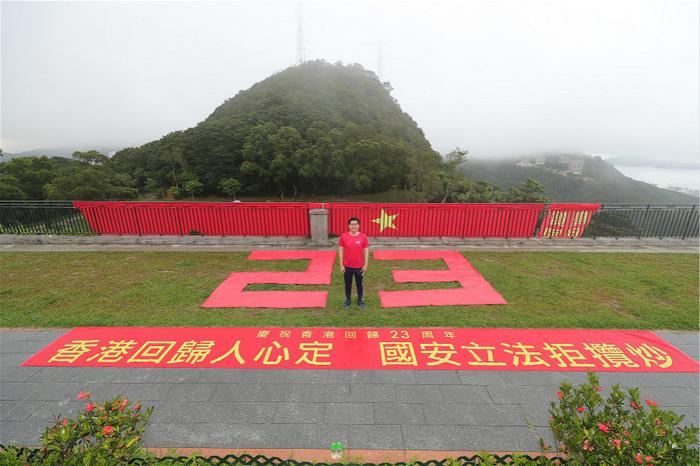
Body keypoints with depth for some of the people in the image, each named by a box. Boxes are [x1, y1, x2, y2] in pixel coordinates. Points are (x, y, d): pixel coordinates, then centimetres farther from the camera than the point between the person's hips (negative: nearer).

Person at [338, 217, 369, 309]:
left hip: (359, 266, 0)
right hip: (347, 266, 1)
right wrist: (341, 265, -5)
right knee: (348, 284, 17)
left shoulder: (363, 237, -10)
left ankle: (360, 300, 35)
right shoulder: (343, 236, -9)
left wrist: (365, 265, -5)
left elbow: (366, 251, -4)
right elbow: (341, 251, -4)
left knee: (359, 284, 16)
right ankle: (347, 300, 36)